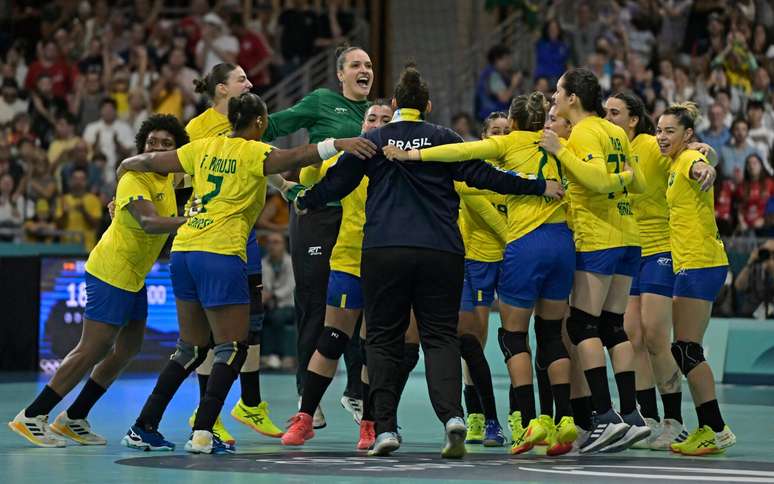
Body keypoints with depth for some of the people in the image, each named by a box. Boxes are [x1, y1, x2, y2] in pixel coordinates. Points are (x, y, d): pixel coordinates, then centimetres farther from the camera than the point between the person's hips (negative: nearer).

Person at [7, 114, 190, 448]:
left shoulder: (168, 179, 9)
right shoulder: (134, 179, -21)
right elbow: (149, 222, -37)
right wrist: (192, 220, -49)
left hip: (134, 277, 10)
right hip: (110, 272, -10)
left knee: (128, 349, 11)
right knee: (92, 350, -12)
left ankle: (74, 419, 18)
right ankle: (31, 417, -7)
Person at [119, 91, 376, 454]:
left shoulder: (205, 147, 13)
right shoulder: (253, 153, -4)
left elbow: (152, 162, 22)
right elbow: (292, 159, -23)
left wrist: (128, 164, 41)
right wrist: (337, 145, -32)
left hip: (184, 251, 7)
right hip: (220, 254, -7)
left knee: (192, 348, 16)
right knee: (233, 348, -1)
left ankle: (143, 428, 15)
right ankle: (202, 433, -11)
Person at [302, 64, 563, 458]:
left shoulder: (372, 141, 6)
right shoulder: (444, 139, 6)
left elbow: (337, 182, 12)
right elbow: (482, 174, 0)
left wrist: (304, 201, 32)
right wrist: (539, 187, 5)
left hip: (383, 252, 0)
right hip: (441, 252, 0)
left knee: (383, 339, 8)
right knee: (441, 336, 3)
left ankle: (385, 428, -1)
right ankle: (452, 416, -19)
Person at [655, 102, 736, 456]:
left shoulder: (689, 159, -12)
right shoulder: (675, 164, 17)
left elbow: (701, 167, -37)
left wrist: (704, 169, -62)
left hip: (700, 264, -10)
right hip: (689, 264, 10)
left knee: (687, 349, -12)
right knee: (685, 350, 9)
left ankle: (717, 430, -11)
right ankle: (707, 427, 13)